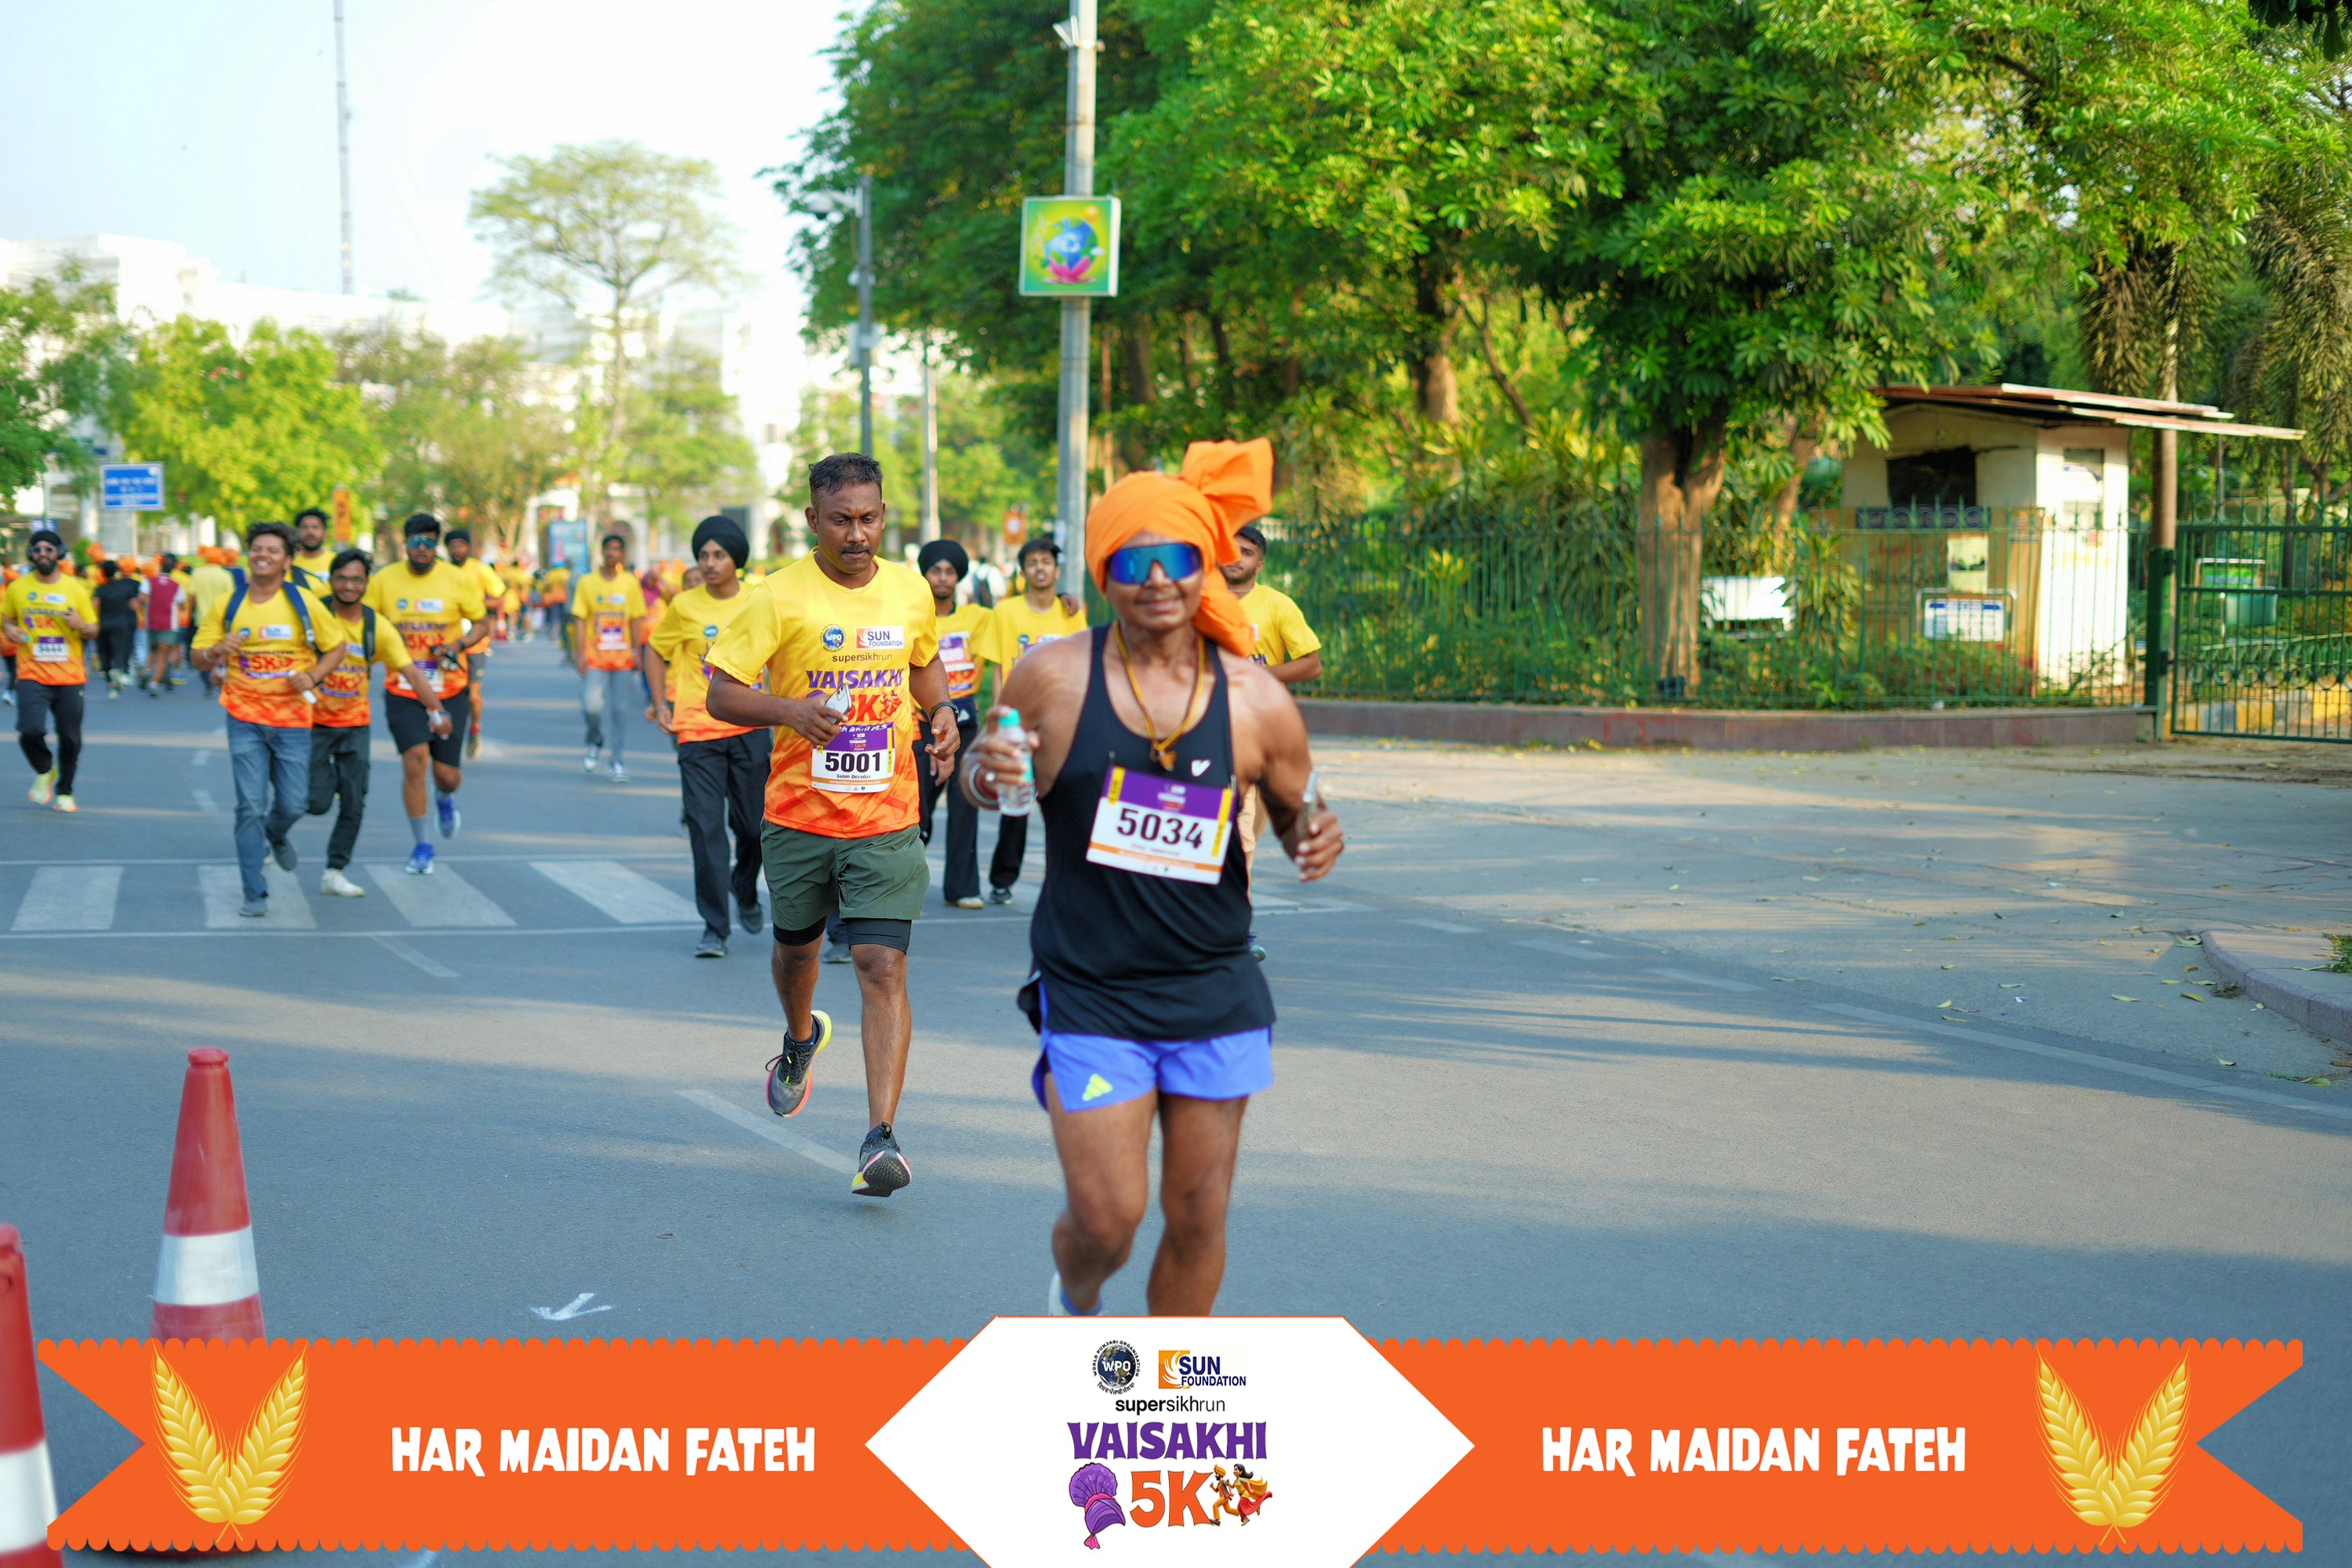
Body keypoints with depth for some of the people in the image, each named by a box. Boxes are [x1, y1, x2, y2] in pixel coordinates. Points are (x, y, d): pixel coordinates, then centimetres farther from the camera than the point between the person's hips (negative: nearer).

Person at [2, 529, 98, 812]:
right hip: (32, 674, -1)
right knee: (31, 732, -17)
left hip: (70, 676, 1)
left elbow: (94, 630, 8)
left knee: (70, 739, 2)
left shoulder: (75, 589, 4)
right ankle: (44, 772, 15)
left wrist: (81, 626, -15)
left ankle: (64, 792, 23)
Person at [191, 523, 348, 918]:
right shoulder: (227, 606, 2)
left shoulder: (304, 604, -1)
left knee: (293, 803, 2)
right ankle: (254, 894, 1)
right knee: (251, 806, -6)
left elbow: (336, 646, 7)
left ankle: (277, 835, 40)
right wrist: (218, 652, -17)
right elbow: (199, 658, 7)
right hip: (245, 719, 0)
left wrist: (313, 677, -10)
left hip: (292, 718, 0)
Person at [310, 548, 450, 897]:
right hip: (314, 721, -3)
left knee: (354, 803, -2)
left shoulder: (377, 626, -3)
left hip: (355, 724, 3)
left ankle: (334, 874, 9)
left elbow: (411, 671, -4)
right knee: (317, 803, -8)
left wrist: (437, 710, -15)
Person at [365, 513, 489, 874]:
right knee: (415, 760, -15)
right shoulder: (382, 581, -1)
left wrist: (459, 645, -12)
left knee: (448, 775, 2)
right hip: (403, 691, 0)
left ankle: (445, 799, 43)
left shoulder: (457, 580, -3)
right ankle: (420, 847, 2)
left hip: (450, 691, 0)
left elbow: (483, 623, 6)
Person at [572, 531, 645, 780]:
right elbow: (580, 620, 0)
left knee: (620, 708, 2)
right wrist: (580, 653, -8)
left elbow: (636, 620, 8)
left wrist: (636, 652, 3)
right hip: (594, 656, -2)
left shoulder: (630, 583, 5)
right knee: (592, 705, -13)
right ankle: (595, 743, 17)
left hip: (623, 657, 2)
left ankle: (617, 758, 12)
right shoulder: (588, 582, 1)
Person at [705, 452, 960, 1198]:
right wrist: (791, 709, -27)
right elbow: (721, 693, -10)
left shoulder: (911, 589, 2)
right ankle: (800, 1039, 55)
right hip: (799, 814, 0)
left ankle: (881, 1137, -15)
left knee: (882, 966, -12)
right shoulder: (781, 596, -9)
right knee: (796, 947, 20)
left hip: (887, 820, 0)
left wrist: (941, 714, 3)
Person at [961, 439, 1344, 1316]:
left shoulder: (1255, 700, -4)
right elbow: (984, 767, 7)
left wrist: (1315, 838, -13)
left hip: (1215, 993, 2)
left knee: (1199, 1215, 7)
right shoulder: (1054, 677, -7)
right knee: (1107, 1216, -5)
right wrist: (986, 775, -17)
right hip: (1088, 992, -2)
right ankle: (1075, 1305, 32)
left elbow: (1299, 809, 11)